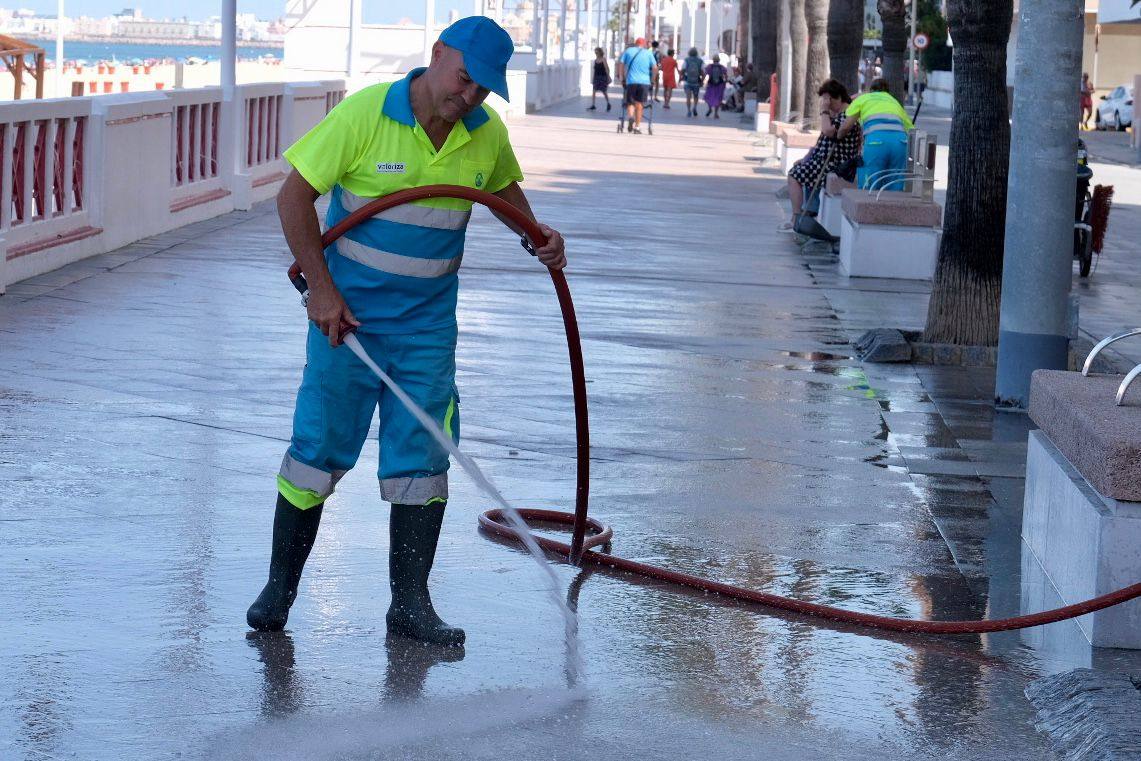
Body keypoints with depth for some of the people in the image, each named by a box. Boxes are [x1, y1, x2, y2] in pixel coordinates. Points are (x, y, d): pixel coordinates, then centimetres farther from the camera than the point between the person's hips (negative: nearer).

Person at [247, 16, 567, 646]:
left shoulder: (487, 134, -1)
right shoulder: (365, 114, -15)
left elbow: (502, 186, 22)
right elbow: (294, 195, -11)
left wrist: (536, 233, 3)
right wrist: (321, 288, -14)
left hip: (428, 327, 4)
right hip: (345, 315, -3)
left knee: (422, 460, 1)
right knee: (316, 451, 1)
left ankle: (410, 604, 9)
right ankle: (279, 588, 17)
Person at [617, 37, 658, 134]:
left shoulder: (628, 51, 11)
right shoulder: (648, 53, 10)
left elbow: (621, 63, 5)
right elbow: (655, 68, 3)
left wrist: (621, 77, 12)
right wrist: (652, 79, 15)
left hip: (631, 81, 0)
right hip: (644, 82, 0)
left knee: (630, 103, 8)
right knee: (639, 104, 6)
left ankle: (630, 116, -23)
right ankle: (637, 127, 5)